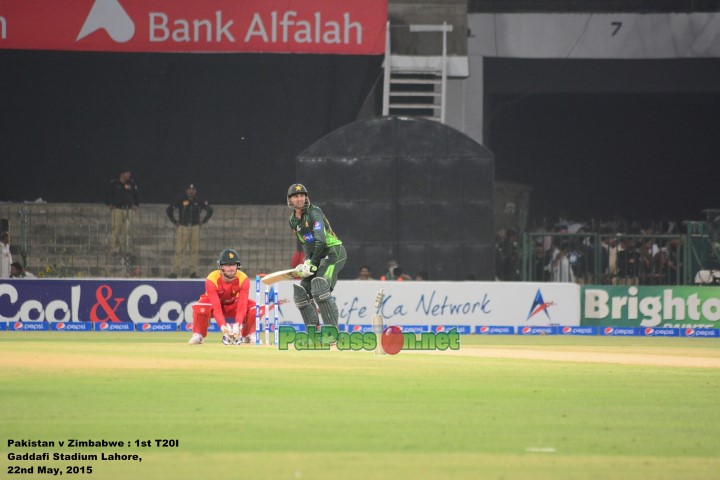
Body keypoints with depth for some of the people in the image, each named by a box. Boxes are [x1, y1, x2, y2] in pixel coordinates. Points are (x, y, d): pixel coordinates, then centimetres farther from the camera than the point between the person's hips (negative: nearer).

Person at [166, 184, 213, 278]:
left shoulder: (199, 201, 5)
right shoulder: (181, 201, -1)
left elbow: (210, 210, 17)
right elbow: (169, 209, 2)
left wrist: (203, 221, 10)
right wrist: (174, 221, 2)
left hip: (195, 228, 2)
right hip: (182, 227, -2)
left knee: (195, 250, 2)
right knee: (179, 250, -7)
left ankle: (193, 272, 7)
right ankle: (175, 271, -7)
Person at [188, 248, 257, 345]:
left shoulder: (243, 279, -25)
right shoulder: (212, 279, -31)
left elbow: (242, 306, -30)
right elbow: (216, 307, -36)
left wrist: (237, 325, -47)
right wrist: (223, 326, -50)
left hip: (233, 306, 3)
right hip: (213, 302, -3)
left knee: (254, 307, -24)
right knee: (201, 307, -37)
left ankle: (247, 335, 1)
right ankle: (198, 335, -13)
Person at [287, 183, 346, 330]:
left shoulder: (314, 213, -15)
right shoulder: (293, 220, 11)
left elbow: (320, 241, -23)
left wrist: (312, 263, -21)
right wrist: (307, 261, 1)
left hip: (333, 251, -9)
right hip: (316, 256, 9)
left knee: (320, 289, -26)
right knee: (301, 293, 4)